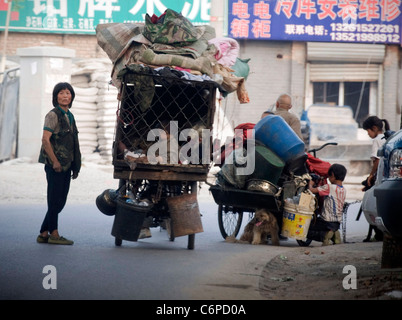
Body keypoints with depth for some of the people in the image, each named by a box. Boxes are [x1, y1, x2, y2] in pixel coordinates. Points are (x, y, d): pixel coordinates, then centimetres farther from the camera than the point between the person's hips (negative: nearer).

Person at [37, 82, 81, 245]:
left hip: (66, 165, 8)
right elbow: (45, 140, -16)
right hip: (55, 165, -8)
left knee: (60, 201, 8)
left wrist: (75, 166, 19)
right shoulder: (53, 115, -8)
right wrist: (55, 161, -19)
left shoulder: (69, 116, 17)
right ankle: (53, 234, 0)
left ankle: (44, 233, 14)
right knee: (55, 201, -5)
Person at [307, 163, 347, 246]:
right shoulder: (343, 190, 5)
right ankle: (334, 234, 5)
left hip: (327, 222, -7)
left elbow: (312, 190, -19)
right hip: (337, 223, 7)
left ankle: (324, 235, -14)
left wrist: (310, 184, 2)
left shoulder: (329, 188, -17)